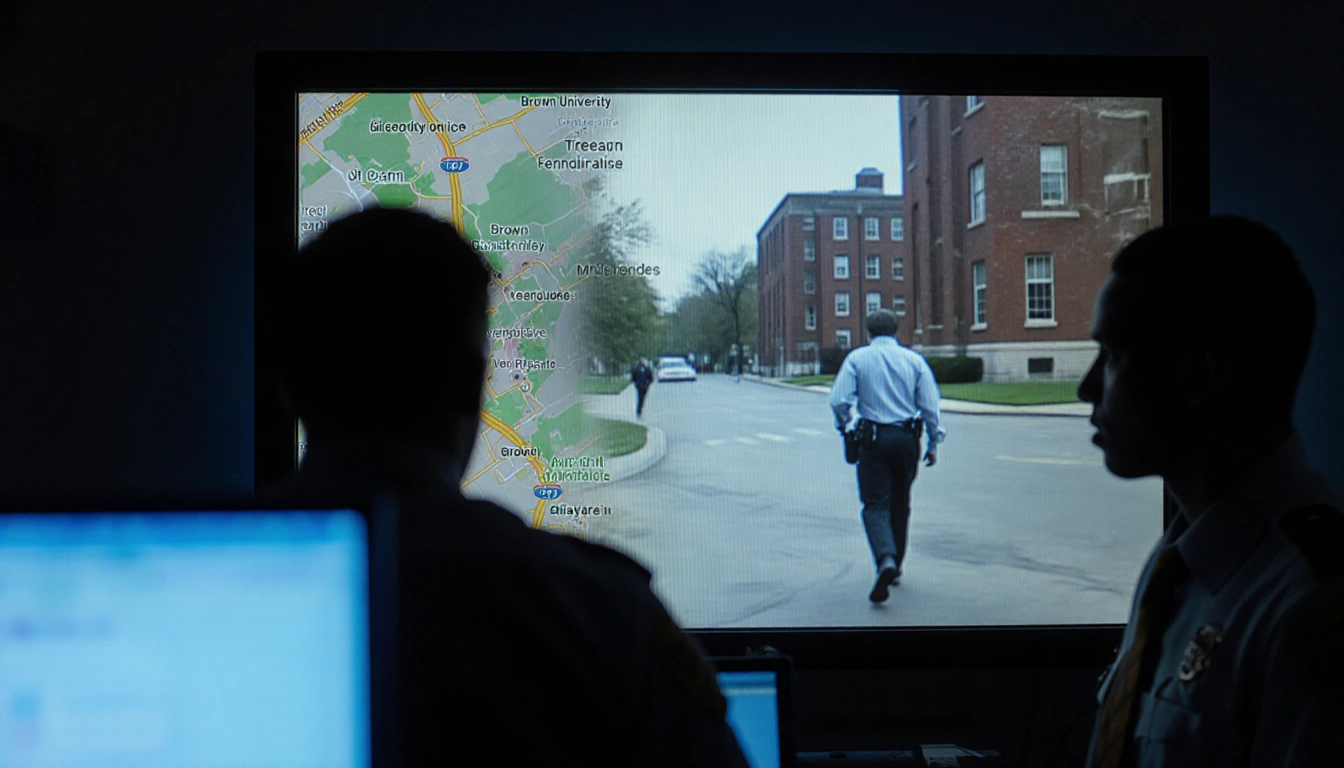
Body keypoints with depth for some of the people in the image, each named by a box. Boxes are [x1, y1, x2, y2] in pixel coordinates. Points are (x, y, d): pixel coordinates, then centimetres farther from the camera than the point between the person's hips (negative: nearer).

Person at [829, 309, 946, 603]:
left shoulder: (857, 358, -1)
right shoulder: (914, 360, 5)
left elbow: (839, 400, -10)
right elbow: (930, 405, 1)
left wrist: (845, 426, 9)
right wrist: (934, 443, 9)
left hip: (874, 439, -3)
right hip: (907, 438, 3)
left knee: (875, 504, -3)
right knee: (900, 504, 16)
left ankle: (886, 560, -27)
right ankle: (895, 569, 25)